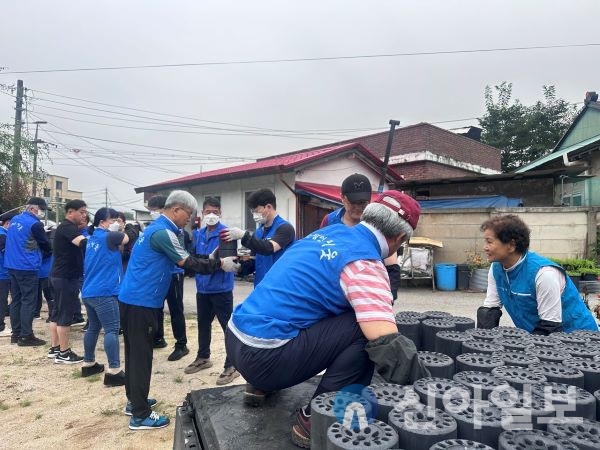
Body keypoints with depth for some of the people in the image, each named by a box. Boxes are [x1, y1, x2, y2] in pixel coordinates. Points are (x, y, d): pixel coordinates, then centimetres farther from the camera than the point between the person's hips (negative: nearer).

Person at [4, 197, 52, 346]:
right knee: (29, 301, -3)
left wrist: (38, 251, 23)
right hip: (26, 267, -9)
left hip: (12, 265, 9)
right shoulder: (34, 224, -15)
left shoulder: (15, 220, 11)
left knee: (16, 300, 13)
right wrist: (49, 252, 16)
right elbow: (45, 245, -6)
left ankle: (16, 334, 20)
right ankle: (26, 336, -1)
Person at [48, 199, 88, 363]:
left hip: (61, 276, 10)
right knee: (65, 315, -4)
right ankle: (63, 353, 4)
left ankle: (54, 349, 23)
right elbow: (84, 243, -32)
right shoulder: (67, 227, -17)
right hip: (66, 277, -10)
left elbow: (78, 246, 18)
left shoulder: (69, 227, 16)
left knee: (57, 313, 14)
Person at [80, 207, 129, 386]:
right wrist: (114, 230, 11)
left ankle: (89, 364, 29)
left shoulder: (92, 237, 14)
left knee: (93, 328, 18)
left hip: (89, 291, 9)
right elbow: (126, 238, 0)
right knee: (112, 330, -9)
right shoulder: (108, 237, -12)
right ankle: (114, 371, -11)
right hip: (103, 292, -9)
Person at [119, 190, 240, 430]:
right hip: (141, 302, -10)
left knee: (135, 352, 18)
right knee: (141, 355, -2)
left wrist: (210, 260, 7)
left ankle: (134, 401, 31)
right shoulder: (162, 232, -18)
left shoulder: (157, 228, 14)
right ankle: (140, 415, 8)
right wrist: (219, 264, -7)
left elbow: (183, 259, 15)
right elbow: (188, 263, -15)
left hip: (132, 299, 10)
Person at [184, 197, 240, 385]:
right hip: (203, 288, 8)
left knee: (228, 326, 0)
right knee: (203, 324, 21)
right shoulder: (199, 234, 10)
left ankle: (232, 366, 11)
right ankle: (203, 357, 40)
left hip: (221, 288, -7)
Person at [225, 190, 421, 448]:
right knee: (365, 330, -9)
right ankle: (314, 420, -1)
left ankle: (259, 386, 29)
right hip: (261, 357, -9)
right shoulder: (365, 265, -14)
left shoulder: (331, 231, 10)